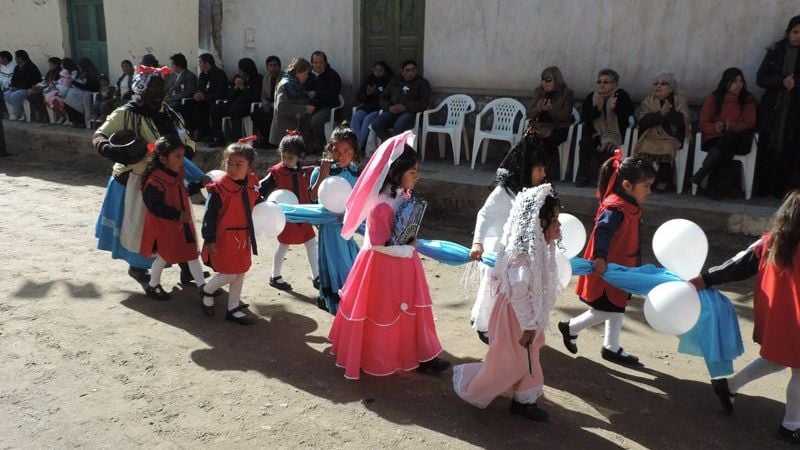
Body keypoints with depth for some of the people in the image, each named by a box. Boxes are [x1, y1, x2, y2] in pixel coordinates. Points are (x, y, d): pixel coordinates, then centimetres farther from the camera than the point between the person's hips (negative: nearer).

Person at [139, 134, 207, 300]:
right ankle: (153, 286, 32)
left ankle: (202, 285, 18)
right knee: (163, 256, 9)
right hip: (163, 226, -7)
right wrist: (178, 215, -29)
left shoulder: (178, 174, 0)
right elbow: (154, 207, -27)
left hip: (182, 223, 8)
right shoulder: (155, 181, -26)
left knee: (192, 253, 10)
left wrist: (199, 185, 2)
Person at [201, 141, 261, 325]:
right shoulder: (219, 188, -20)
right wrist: (209, 239, -17)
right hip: (225, 237, -7)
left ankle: (233, 309, 29)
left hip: (244, 236, 7)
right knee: (229, 274, -1)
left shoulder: (252, 183, -1)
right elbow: (210, 215, -17)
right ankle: (207, 291, 30)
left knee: (240, 273, 14)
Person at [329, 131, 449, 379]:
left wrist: (410, 246, 0)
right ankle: (375, 359, 29)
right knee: (383, 314, 9)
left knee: (408, 310, 18)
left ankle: (417, 355, 33)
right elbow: (379, 244, -26)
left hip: (402, 262, 8)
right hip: (383, 266, -8)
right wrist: (407, 250, -17)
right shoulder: (382, 205, -28)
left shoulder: (403, 196, -1)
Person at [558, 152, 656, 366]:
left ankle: (611, 348, 34)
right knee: (606, 311, 1)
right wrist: (599, 257, -56)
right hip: (605, 270, -10)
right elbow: (602, 232, -41)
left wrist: (635, 266, 28)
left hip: (620, 268, 10)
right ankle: (570, 327, 20)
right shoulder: (615, 208, -25)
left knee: (617, 307, 19)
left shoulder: (630, 206, 6)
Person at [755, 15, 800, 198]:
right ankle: (762, 188, 6)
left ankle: (781, 189, 3)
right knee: (767, 149, -2)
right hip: (772, 109, 0)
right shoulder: (775, 51, 7)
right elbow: (760, 79, 1)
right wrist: (782, 82, -14)